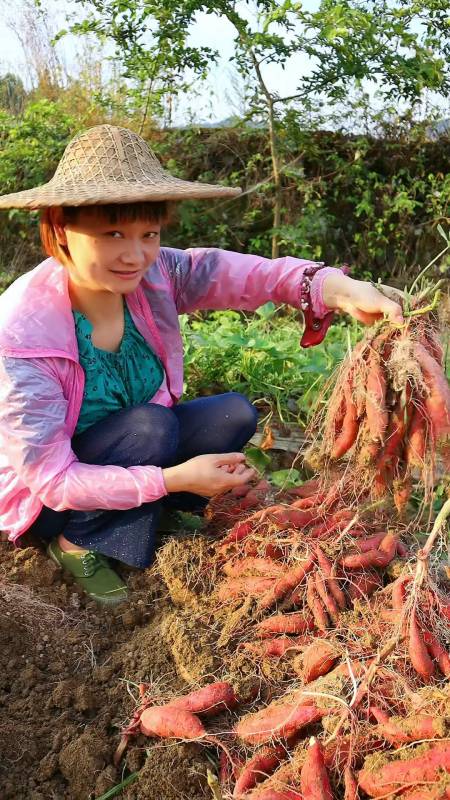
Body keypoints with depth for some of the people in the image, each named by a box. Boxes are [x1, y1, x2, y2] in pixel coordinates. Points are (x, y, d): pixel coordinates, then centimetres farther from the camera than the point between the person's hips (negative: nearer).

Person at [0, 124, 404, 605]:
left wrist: (335, 287, -48)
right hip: (45, 494, -5)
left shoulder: (155, 274, -18)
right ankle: (77, 544, -7)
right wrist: (173, 480, -34)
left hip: (134, 449, 5)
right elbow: (53, 480, -29)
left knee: (235, 415, -12)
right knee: (150, 424, -30)